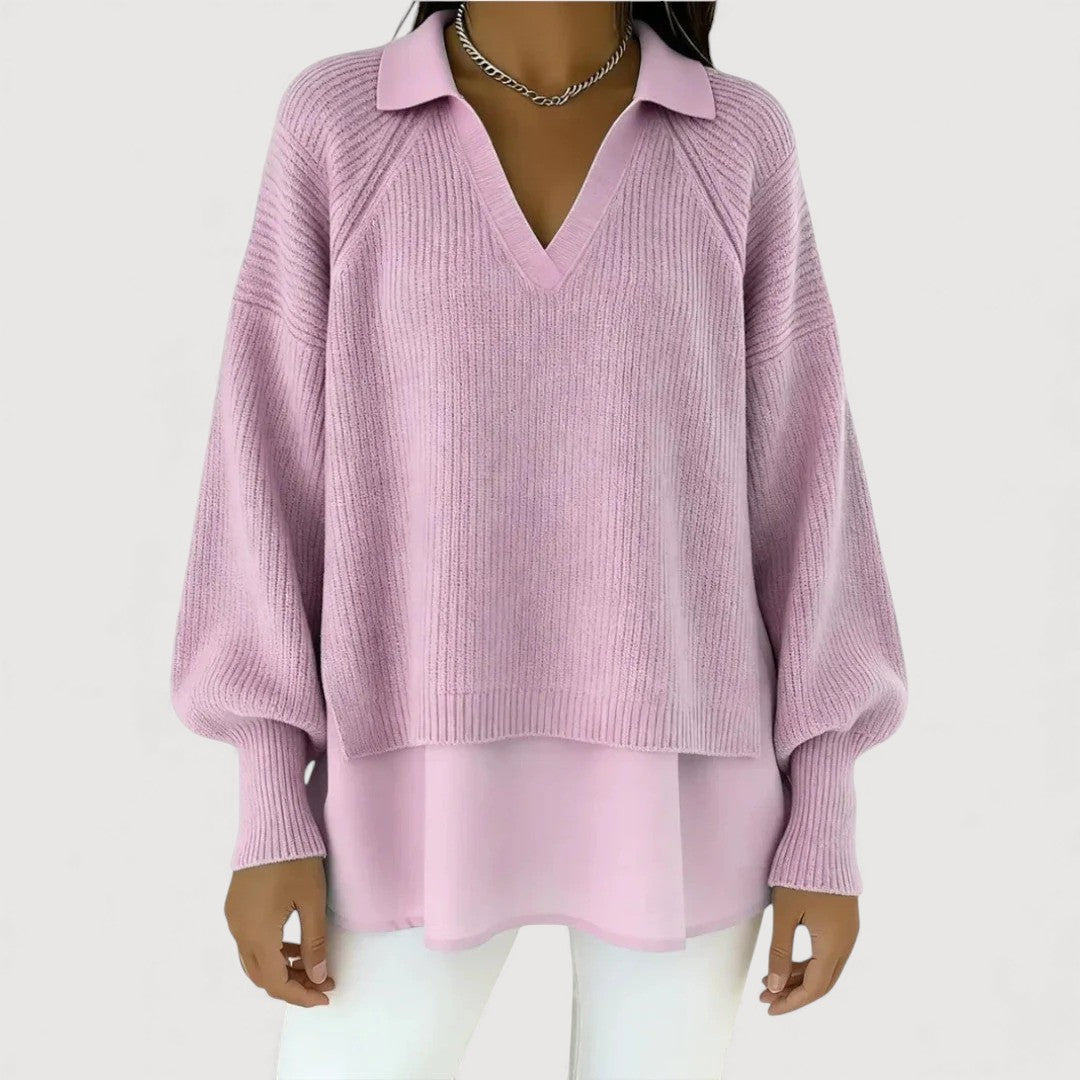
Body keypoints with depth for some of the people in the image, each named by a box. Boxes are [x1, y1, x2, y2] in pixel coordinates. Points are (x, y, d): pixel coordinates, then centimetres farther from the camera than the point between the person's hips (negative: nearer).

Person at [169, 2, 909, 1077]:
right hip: (435, 779, 0)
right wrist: (271, 818, -4)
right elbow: (275, 463, 0)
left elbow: (800, 477, 2)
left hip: (676, 778, 1)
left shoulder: (740, 146, 3)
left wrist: (825, 824, 0)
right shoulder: (335, 124, 1)